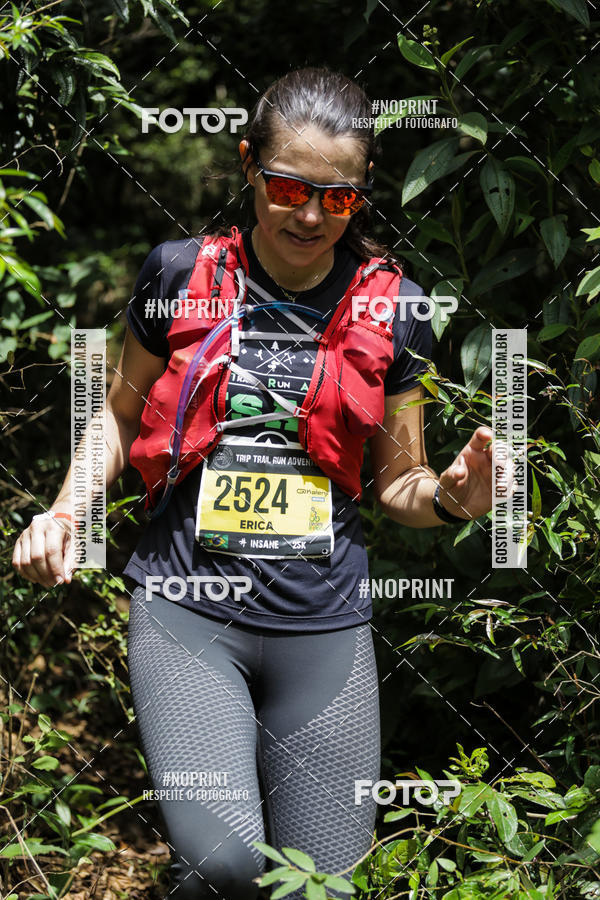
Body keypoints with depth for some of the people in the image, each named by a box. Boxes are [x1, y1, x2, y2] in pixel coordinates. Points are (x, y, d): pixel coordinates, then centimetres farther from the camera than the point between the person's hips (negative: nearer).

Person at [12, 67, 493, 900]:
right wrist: (64, 510, -2)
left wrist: (451, 496, -12)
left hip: (325, 623, 2)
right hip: (187, 610, -1)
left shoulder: (389, 307, 3)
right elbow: (124, 412, 14)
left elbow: (397, 484, 10)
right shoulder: (181, 275, 1)